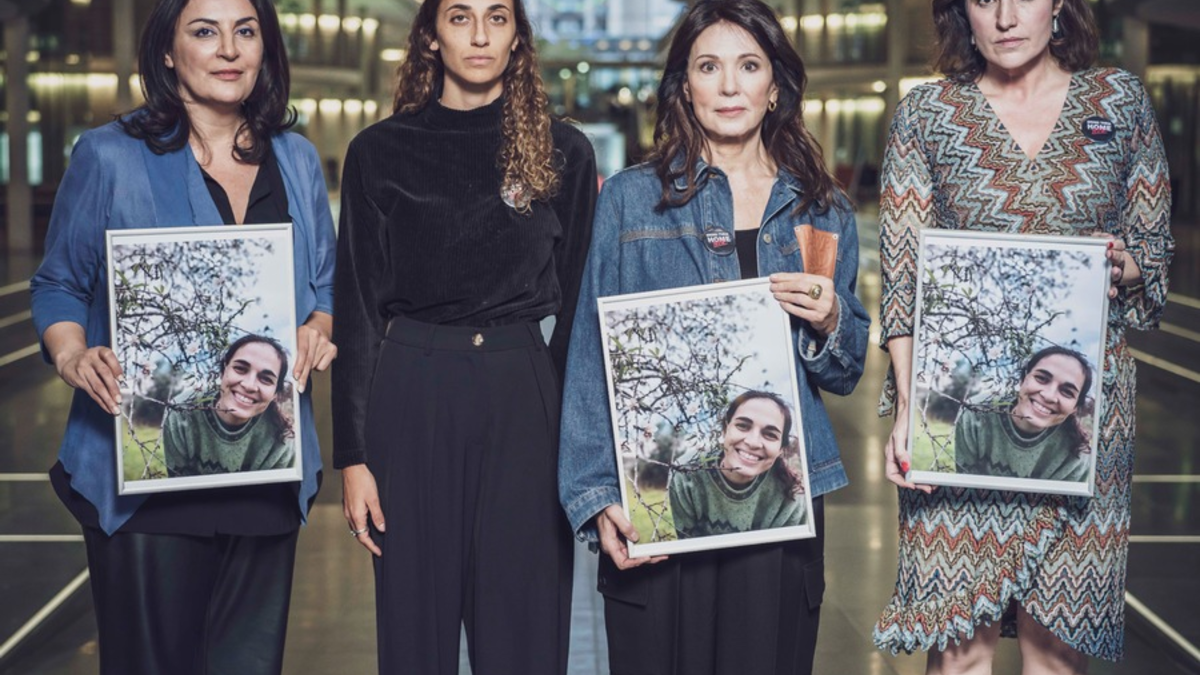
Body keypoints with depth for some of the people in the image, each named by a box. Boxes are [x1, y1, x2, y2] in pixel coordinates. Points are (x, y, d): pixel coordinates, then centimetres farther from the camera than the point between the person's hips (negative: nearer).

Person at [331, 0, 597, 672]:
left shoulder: (564, 153, 5)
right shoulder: (380, 152, 4)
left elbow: (578, 306, 7)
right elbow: (357, 310, 3)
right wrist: (352, 456, -2)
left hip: (523, 396, 0)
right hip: (411, 396, 0)